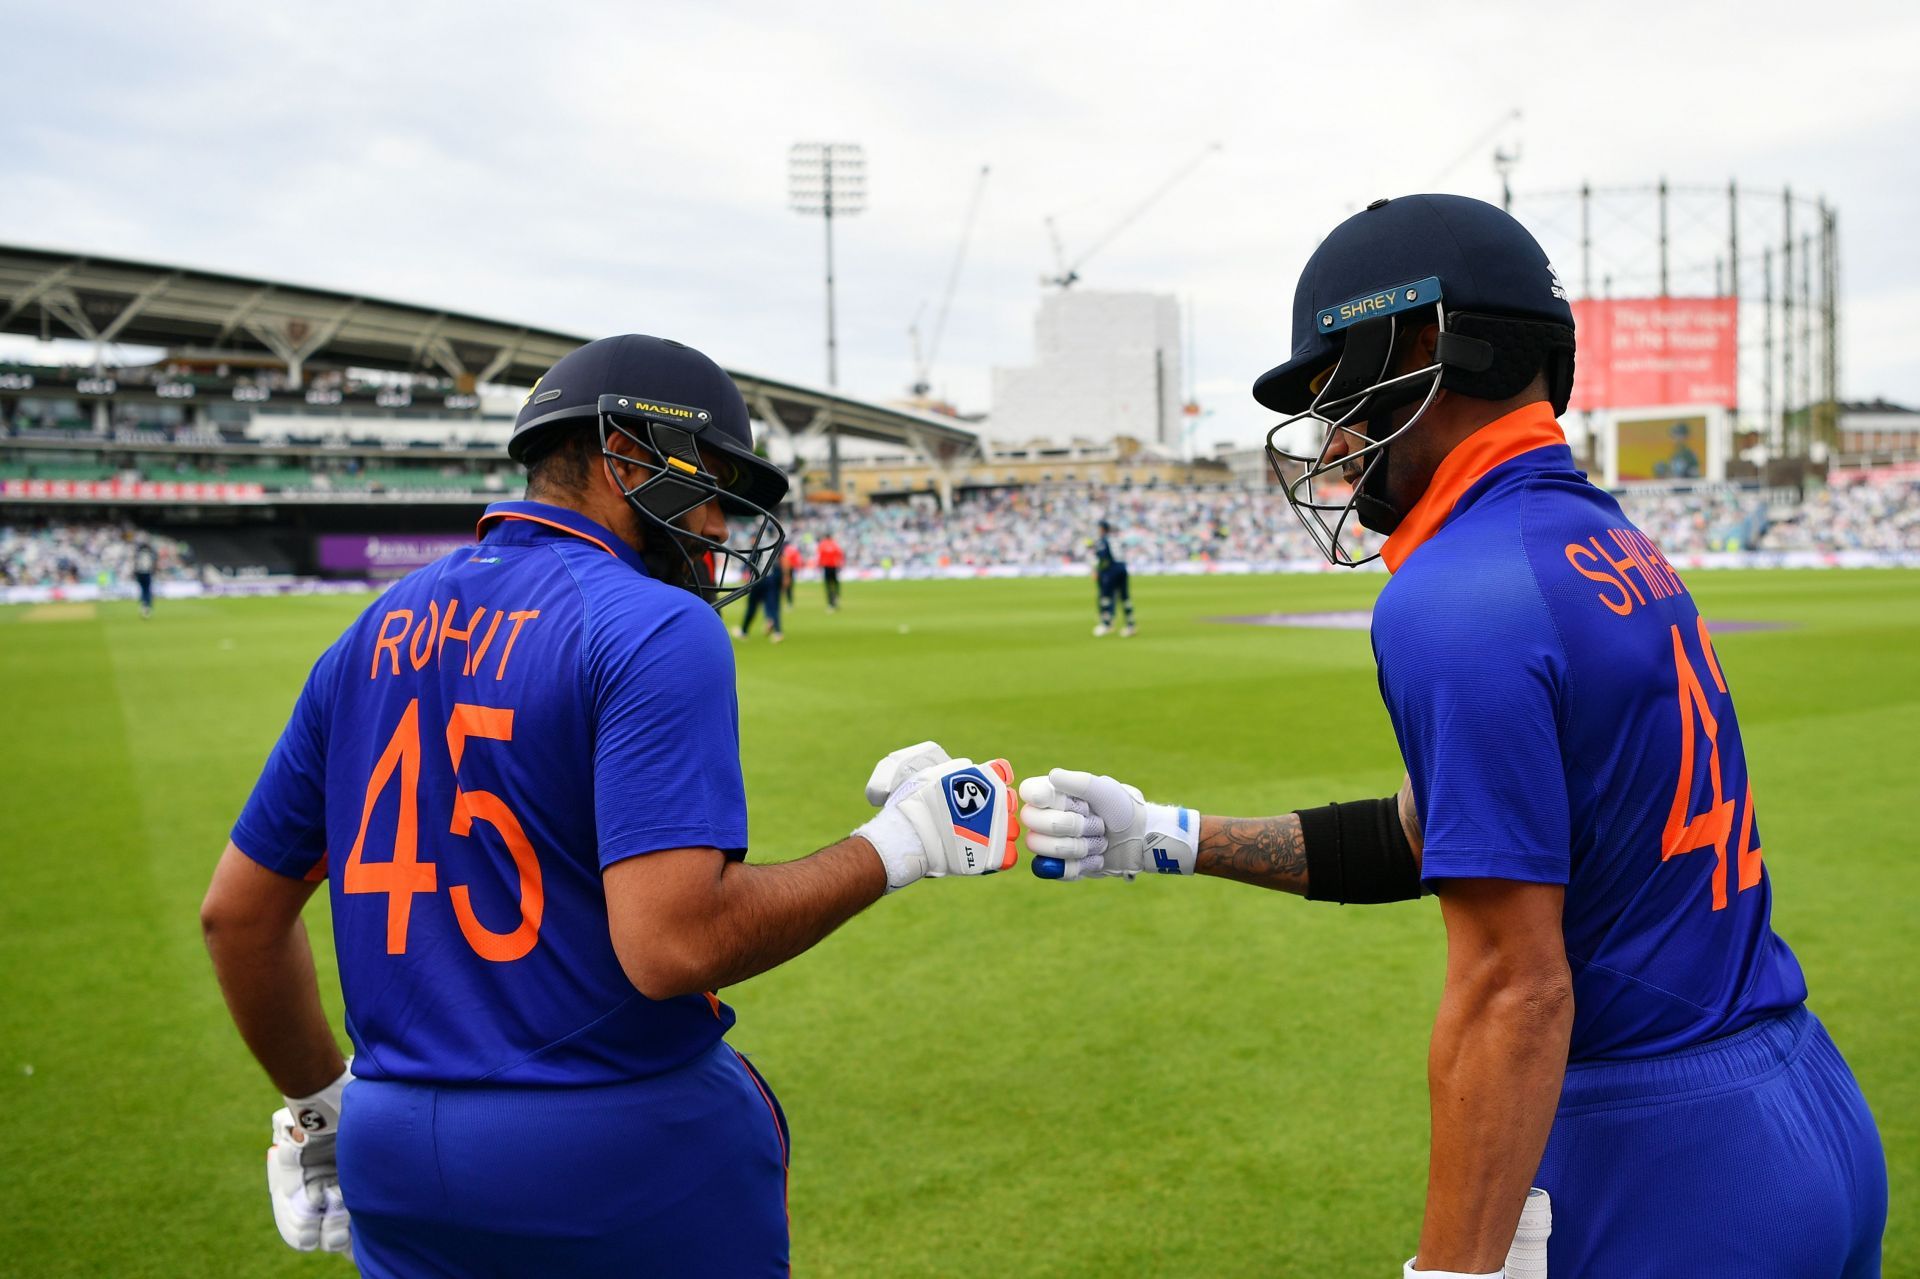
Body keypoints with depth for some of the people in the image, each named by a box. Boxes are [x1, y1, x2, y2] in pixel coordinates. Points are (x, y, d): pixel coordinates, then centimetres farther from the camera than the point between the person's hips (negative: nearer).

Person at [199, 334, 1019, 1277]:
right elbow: (675, 945, -26)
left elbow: (238, 911, 12)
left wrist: (319, 1107, 23)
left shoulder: (375, 634, 7)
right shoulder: (657, 631, -14)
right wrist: (900, 846, -14)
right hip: (625, 1164, -6)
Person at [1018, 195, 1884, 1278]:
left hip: (1662, 1179, -9)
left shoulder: (1459, 601, -20)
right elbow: (1436, 841, 13)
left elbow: (1514, 988, -23)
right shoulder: (1615, 546, 9)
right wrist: (1166, 839, 13)